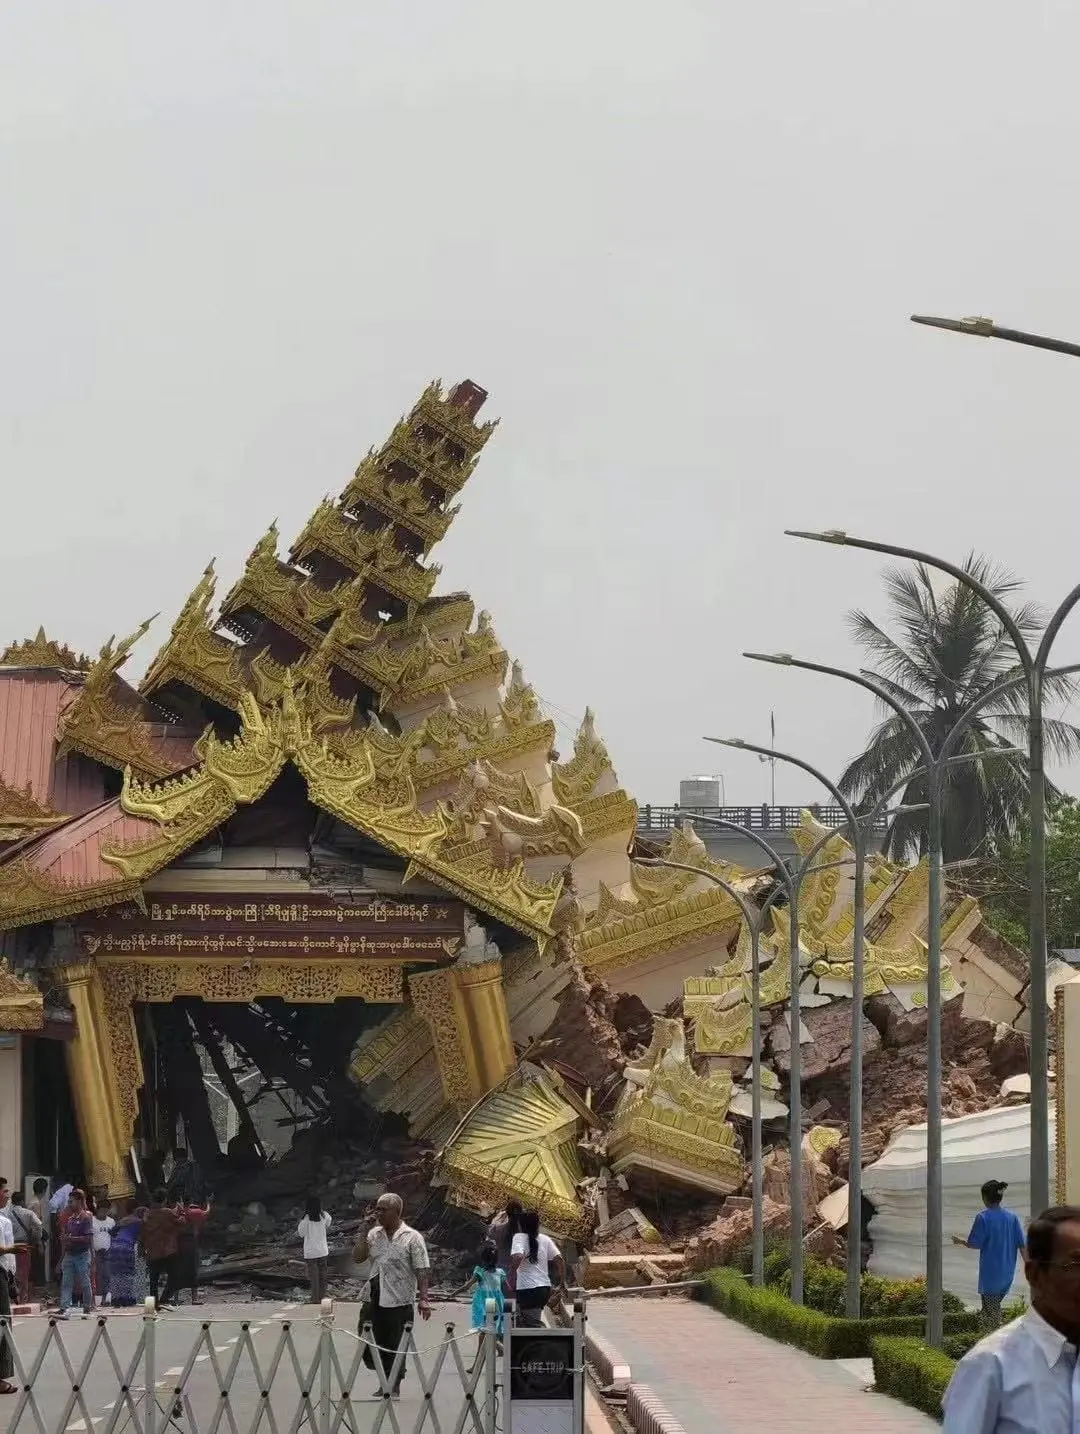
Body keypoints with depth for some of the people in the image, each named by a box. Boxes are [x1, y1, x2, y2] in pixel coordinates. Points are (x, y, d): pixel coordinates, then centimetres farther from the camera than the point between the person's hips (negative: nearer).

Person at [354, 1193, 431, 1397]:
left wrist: (423, 1299, -15)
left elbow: (422, 1271, -8)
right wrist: (365, 1232, -2)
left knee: (396, 1348, 0)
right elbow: (358, 1258, 7)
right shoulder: (374, 1234, 11)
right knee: (378, 1344, 8)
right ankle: (384, 1384, 20)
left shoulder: (412, 1237, -5)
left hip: (400, 1302, -5)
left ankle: (393, 1387, 9)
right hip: (375, 1301, 5)